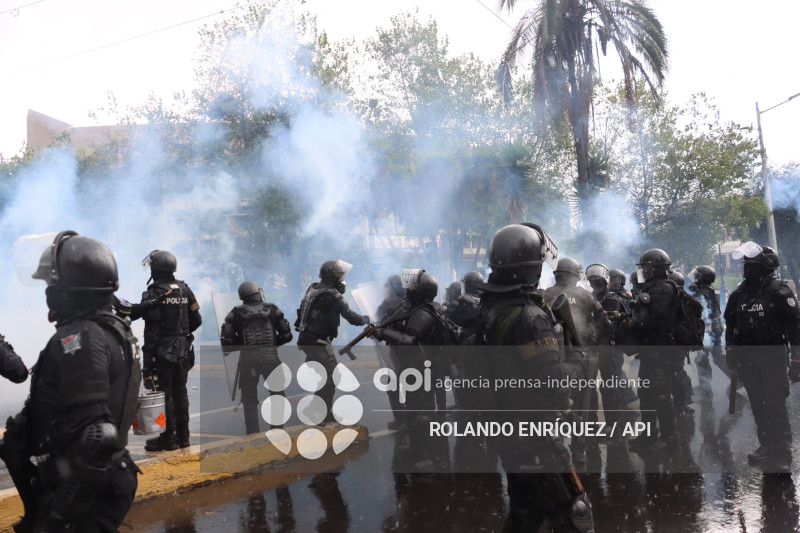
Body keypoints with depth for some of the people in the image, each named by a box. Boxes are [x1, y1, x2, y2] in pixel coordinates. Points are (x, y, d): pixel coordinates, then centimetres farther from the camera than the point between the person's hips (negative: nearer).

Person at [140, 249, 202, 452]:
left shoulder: (153, 293, -14)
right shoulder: (184, 290, 5)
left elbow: (151, 330, -17)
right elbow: (197, 320, 9)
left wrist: (147, 358, -13)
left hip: (162, 352, -6)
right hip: (183, 350, 6)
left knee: (163, 395, 1)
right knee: (180, 393, 14)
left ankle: (167, 438, 6)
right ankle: (182, 436, 21)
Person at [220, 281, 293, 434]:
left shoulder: (236, 313, 4)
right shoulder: (272, 309, 6)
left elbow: (226, 339, -1)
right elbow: (287, 334, 8)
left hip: (247, 358, 0)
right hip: (270, 356, 0)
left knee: (249, 397, 11)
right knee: (277, 394, 16)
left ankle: (252, 432, 9)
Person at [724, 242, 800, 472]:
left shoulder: (779, 291, -8)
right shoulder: (739, 294, 10)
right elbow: (730, 325, 18)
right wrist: (731, 353, 14)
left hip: (773, 358, -6)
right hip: (747, 359, 6)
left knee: (775, 406, -9)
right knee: (758, 407, 12)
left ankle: (781, 456, -1)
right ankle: (767, 447, 24)